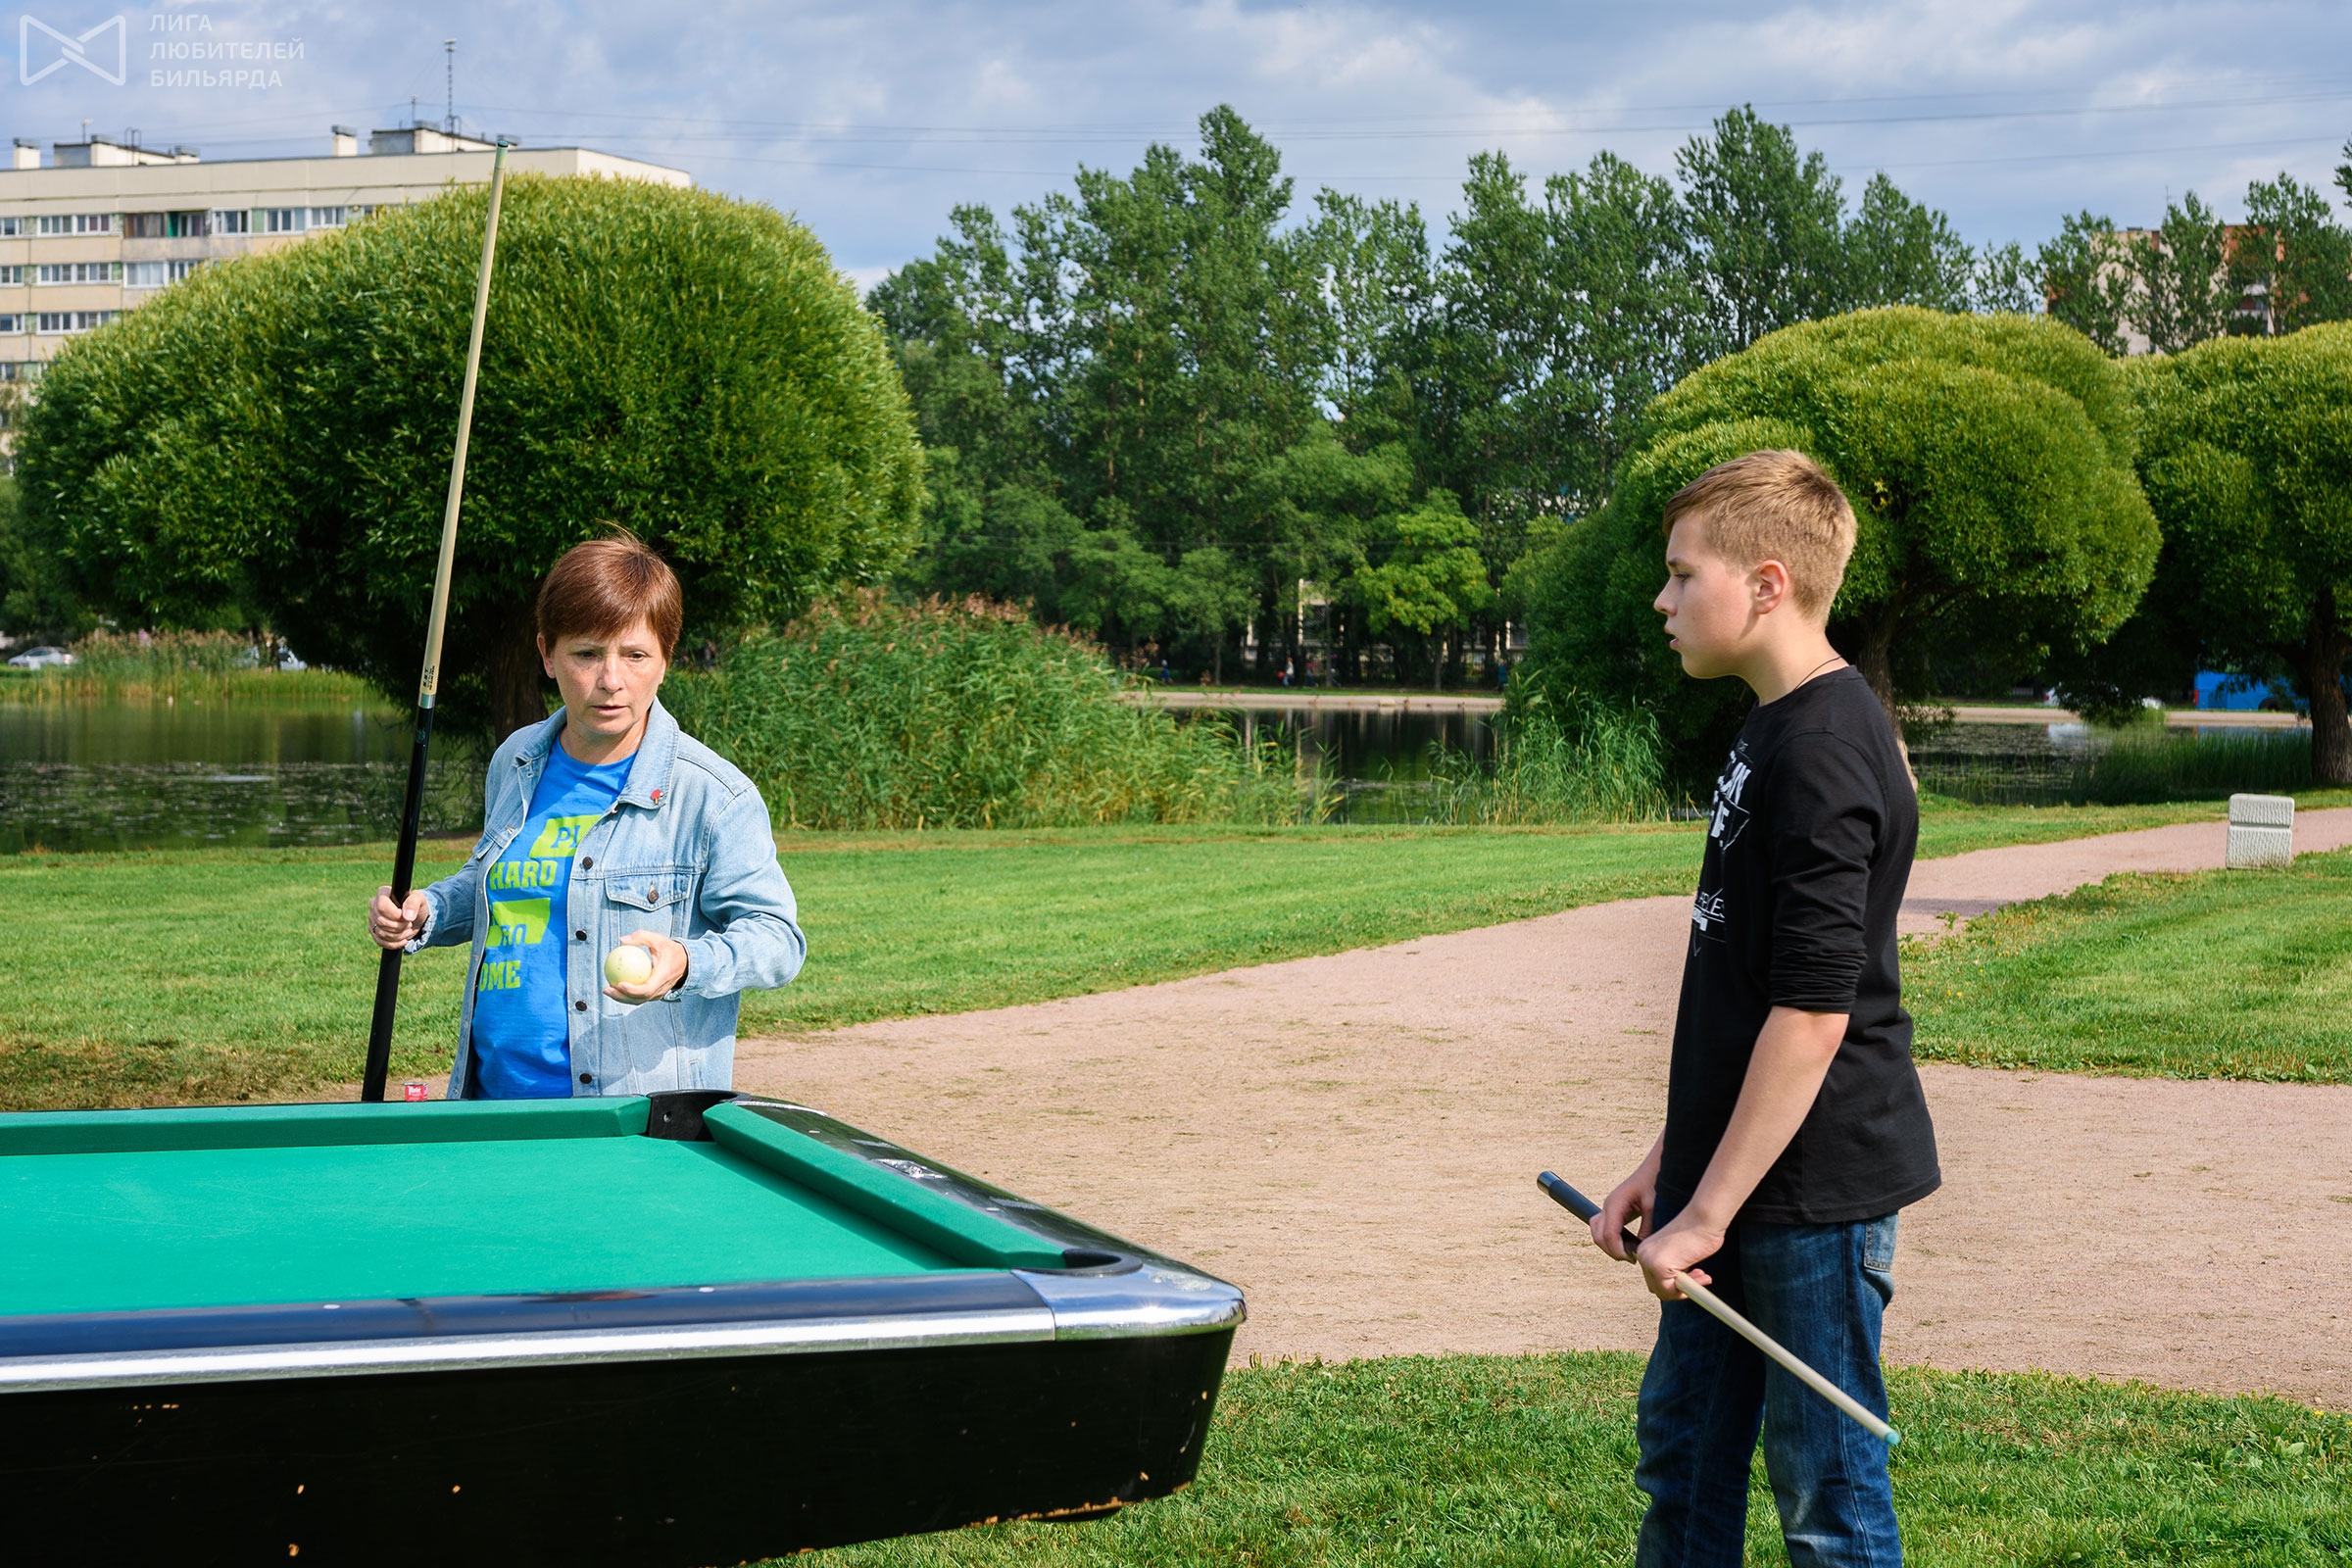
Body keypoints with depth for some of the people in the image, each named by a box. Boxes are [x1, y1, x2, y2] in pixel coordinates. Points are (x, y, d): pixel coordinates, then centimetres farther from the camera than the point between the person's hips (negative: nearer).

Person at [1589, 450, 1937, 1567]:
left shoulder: (1823, 749, -19)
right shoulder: (1772, 731, 12)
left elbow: (1813, 1010, -23)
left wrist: (1711, 1208, -20)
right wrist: (1675, 1159, 17)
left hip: (1814, 1183, -10)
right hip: (1738, 1176, 10)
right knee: (1681, 1443, 18)